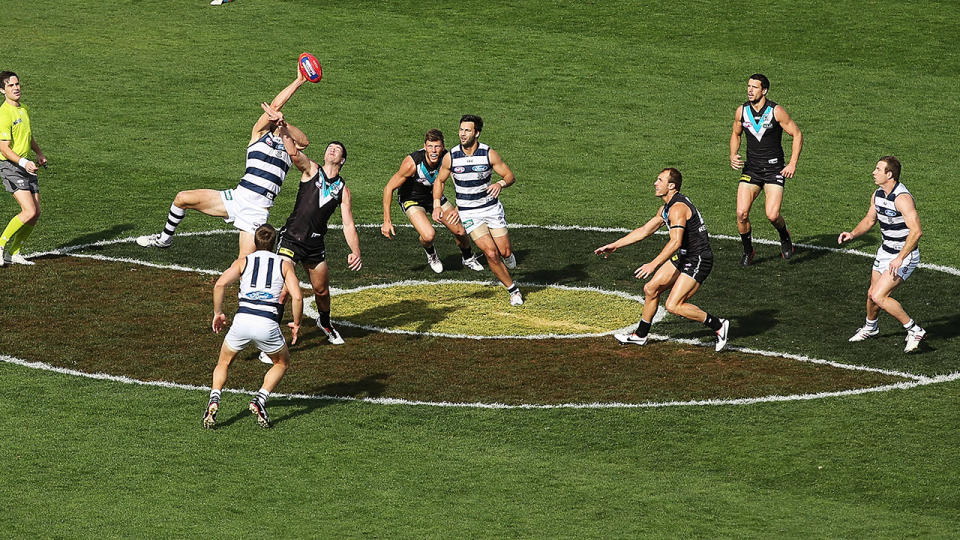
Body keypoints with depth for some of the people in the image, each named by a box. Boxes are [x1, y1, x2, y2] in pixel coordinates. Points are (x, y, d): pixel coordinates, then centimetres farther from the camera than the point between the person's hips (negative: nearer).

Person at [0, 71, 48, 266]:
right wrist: (23, 163, -32)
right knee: (29, 212, -19)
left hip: (27, 165, 8)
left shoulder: (24, 110, 11)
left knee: (35, 214, 2)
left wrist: (39, 153, 22)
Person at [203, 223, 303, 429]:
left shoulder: (243, 262, 16)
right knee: (282, 363, 26)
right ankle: (260, 399, 4)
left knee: (223, 363, 24)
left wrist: (218, 313, 10)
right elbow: (297, 297, 0)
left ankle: (214, 401, -1)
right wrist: (296, 324, 14)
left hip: (242, 319, 1)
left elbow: (220, 284, -1)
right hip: (268, 324, -1)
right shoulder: (285, 264, 14)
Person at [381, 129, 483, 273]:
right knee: (429, 235, -25)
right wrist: (387, 221, -24)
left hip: (434, 195, 4)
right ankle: (431, 254, 13)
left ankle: (468, 258, 37)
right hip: (411, 199, -4)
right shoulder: (411, 163, -34)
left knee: (460, 231, 2)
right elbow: (389, 188, -24)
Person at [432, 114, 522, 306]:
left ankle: (507, 255, 41)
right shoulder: (450, 157, -9)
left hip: (492, 208, 1)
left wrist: (501, 184, -27)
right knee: (491, 253, -12)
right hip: (468, 213, -1)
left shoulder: (489, 154, -11)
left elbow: (510, 176, -5)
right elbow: (439, 180, 8)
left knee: (505, 252, 1)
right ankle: (513, 290, 5)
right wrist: (437, 206, -3)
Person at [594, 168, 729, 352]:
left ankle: (718, 325, -5)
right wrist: (614, 245, 20)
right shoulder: (666, 208, 12)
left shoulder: (677, 208, -22)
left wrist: (654, 264, -37)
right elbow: (644, 230, 21)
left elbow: (675, 242, -33)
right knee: (651, 289, 12)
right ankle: (640, 335, 27)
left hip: (698, 261, -10)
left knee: (673, 305, -15)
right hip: (683, 257, 10)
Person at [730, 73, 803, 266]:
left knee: (772, 215, -16)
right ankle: (748, 250, 13)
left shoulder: (776, 111, -10)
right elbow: (736, 134, 20)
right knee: (741, 213, -11)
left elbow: (797, 135, -2)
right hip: (751, 168, 3)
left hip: (774, 169, -3)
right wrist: (733, 156, 3)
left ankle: (784, 237, 19)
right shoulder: (741, 111, 1)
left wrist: (793, 164, -9)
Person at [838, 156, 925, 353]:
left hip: (904, 256, -8)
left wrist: (900, 258, -34)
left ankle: (914, 331, -6)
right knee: (872, 294, 17)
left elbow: (916, 231, -32)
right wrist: (853, 234, 0)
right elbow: (869, 220, 19)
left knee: (879, 296, -17)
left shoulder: (902, 198, -26)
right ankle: (870, 327, 46)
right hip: (885, 252, 8)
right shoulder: (877, 195, 2)